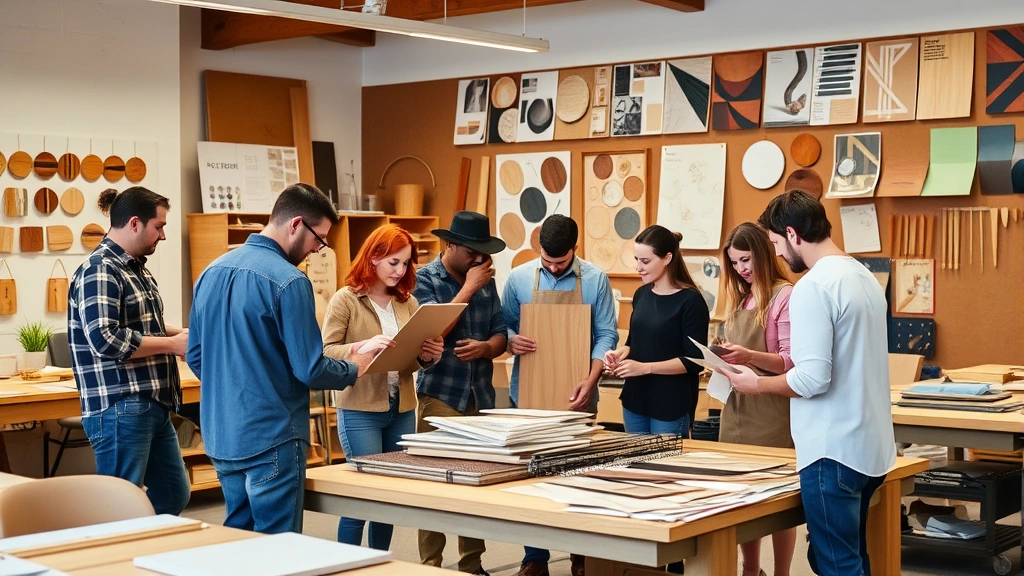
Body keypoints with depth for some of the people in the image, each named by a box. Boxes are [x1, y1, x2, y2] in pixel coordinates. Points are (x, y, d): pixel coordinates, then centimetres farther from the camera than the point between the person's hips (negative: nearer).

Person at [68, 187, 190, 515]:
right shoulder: (99, 271, -15)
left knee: (174, 497, 17)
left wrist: (182, 333, 7)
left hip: (153, 404, 10)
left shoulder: (136, 267, 15)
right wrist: (173, 344, -18)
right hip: (120, 409, -10)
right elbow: (105, 340, -26)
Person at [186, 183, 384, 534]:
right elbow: (310, 370, -16)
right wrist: (355, 368, 2)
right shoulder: (288, 281, -17)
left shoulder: (211, 273, 7)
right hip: (269, 438, -8)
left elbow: (195, 356, 14)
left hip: (219, 437, 8)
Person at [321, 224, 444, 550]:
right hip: (360, 411, -6)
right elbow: (325, 352, -13)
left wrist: (430, 355, -10)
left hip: (402, 409, 6)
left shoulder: (407, 302, 9)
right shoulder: (345, 300, -7)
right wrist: (362, 346, -29)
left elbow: (417, 358, 13)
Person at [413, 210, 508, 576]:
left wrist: (485, 347, -14)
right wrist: (469, 287, -14)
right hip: (441, 396, -5)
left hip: (482, 396, 5)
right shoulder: (424, 279, -6)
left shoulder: (487, 281, 9)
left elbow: (500, 333, 9)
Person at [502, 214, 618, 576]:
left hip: (576, 395, -1)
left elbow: (606, 335, -3)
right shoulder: (519, 278, 0)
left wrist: (590, 379, -16)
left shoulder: (595, 279, -3)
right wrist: (511, 341, -15)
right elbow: (503, 325, 8)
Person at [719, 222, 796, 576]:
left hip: (771, 410, -7)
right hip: (737, 406, 7)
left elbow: (792, 362, -14)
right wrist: (723, 357, -1)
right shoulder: (741, 298, 15)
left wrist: (750, 356, -28)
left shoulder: (784, 296, -9)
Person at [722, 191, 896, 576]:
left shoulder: (813, 287, -18)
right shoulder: (864, 277, 10)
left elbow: (813, 379, -23)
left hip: (834, 452, -9)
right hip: (869, 446, 9)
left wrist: (757, 384, -6)